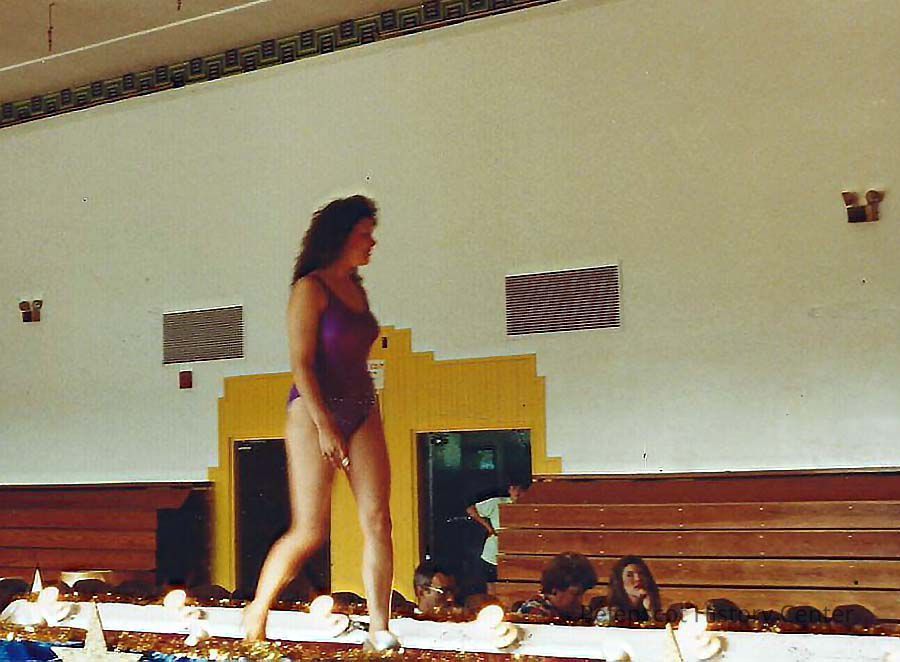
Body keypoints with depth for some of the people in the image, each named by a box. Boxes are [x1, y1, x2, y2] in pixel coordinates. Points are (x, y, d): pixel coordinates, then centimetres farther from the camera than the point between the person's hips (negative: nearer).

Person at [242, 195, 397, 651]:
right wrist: (324, 425, -20)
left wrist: (366, 411, 18)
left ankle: (379, 629, -3)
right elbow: (301, 364, -14)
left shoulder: (356, 288, 14)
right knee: (309, 531, -5)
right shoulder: (310, 289, -8)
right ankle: (257, 611, 16)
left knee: (377, 520, -5)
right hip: (315, 412, -7)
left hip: (362, 413, 7)